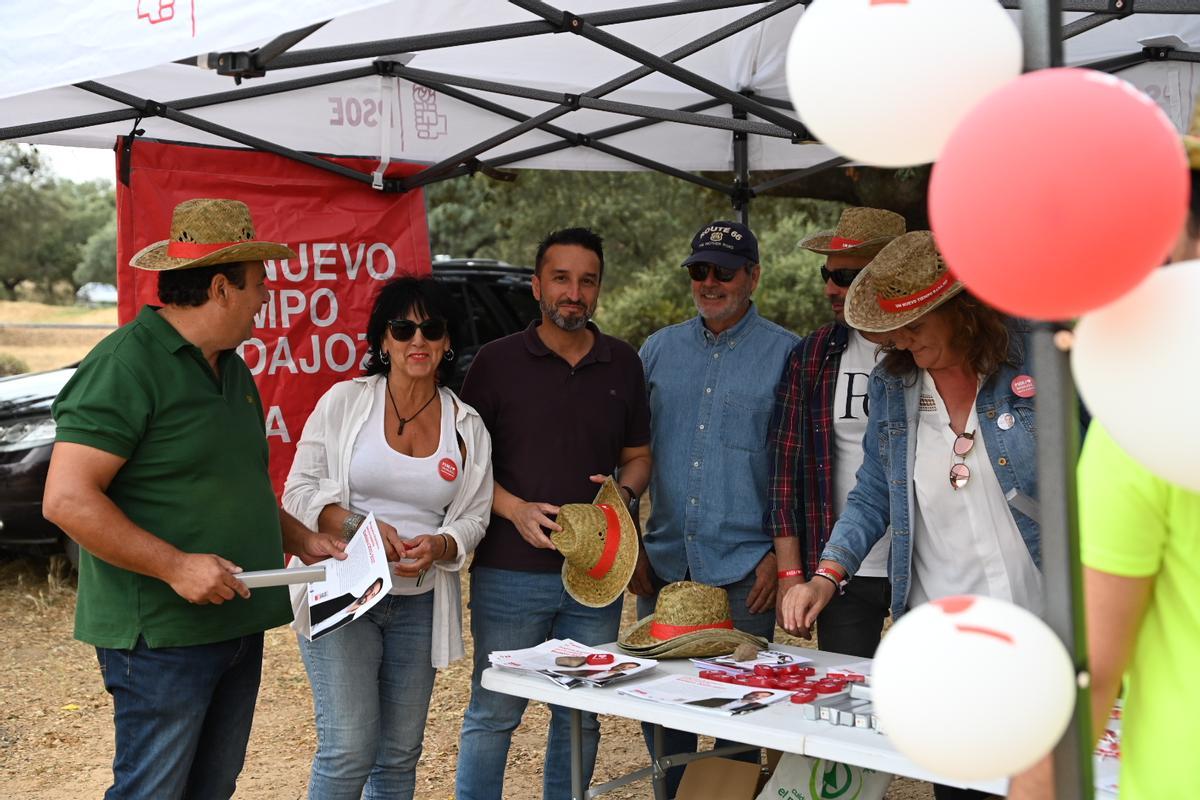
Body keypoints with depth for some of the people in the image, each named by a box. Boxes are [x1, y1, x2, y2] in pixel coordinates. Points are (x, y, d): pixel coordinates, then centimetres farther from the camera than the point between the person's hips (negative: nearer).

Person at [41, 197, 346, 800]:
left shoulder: (231, 369, 14)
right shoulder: (124, 366, -15)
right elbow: (66, 499, -21)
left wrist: (300, 539, 13)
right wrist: (176, 566, -24)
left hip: (236, 623, 9)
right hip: (162, 633, -9)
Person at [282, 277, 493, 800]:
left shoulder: (467, 427, 6)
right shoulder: (345, 401, -1)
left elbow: (474, 517, 9)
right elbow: (298, 492, -2)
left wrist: (438, 546, -13)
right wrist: (361, 527, -18)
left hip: (419, 603, 4)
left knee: (400, 753, 10)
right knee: (349, 748, -11)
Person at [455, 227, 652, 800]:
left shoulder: (623, 364, 9)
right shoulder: (497, 361, -1)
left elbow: (637, 455, 16)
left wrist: (624, 492, -6)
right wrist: (516, 509, -15)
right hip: (510, 573, -3)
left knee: (580, 717, 12)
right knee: (493, 714, 3)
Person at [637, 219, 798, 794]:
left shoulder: (786, 354, -1)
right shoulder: (658, 349, 10)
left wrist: (781, 554, -8)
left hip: (743, 570, -4)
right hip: (663, 561, 4)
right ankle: (674, 792, 30)